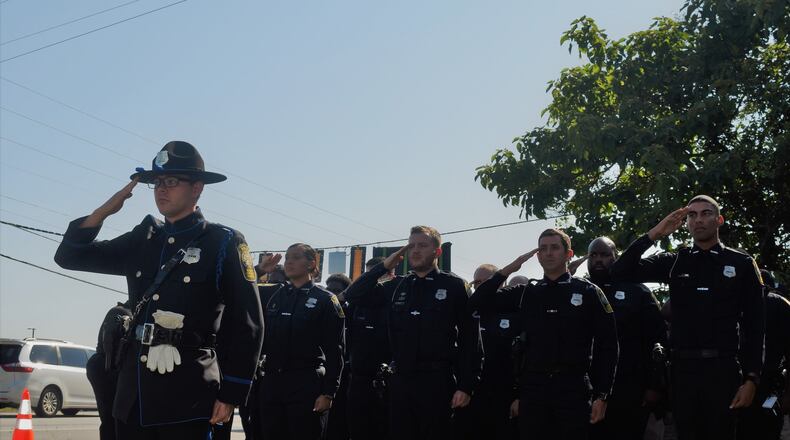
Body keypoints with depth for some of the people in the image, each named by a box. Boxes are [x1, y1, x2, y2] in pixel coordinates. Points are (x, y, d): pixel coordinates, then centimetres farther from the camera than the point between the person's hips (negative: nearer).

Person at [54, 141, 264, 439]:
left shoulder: (223, 243, -2)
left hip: (186, 395, -5)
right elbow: (70, 256, 17)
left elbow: (247, 325, -5)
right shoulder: (143, 239, 14)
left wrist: (231, 394, -9)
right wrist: (105, 210, 3)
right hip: (133, 392, 5)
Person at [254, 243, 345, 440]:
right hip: (271, 381, 4)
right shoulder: (271, 294, 12)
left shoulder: (325, 300, -1)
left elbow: (334, 351, -4)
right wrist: (260, 270, 5)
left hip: (306, 384, -4)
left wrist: (328, 393, -10)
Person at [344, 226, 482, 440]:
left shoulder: (454, 286, 0)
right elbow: (353, 295, 13)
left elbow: (470, 339, -3)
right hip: (400, 380, 4)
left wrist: (466, 386, -9)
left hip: (437, 381, -4)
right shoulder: (396, 286, 12)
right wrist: (384, 266, 3)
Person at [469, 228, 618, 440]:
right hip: (532, 389, 3)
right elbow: (478, 303, 8)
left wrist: (601, 395, -5)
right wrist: (508, 269, 1)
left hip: (573, 389, -2)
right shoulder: (526, 293, 13)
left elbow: (606, 345, 2)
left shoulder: (588, 292, 4)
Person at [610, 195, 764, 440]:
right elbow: (620, 272, 2)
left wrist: (751, 378, -5)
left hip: (724, 369, -2)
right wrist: (655, 234, -3)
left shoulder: (741, 264, 5)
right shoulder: (674, 262, 9)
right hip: (683, 368, 2)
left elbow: (754, 326, 3)